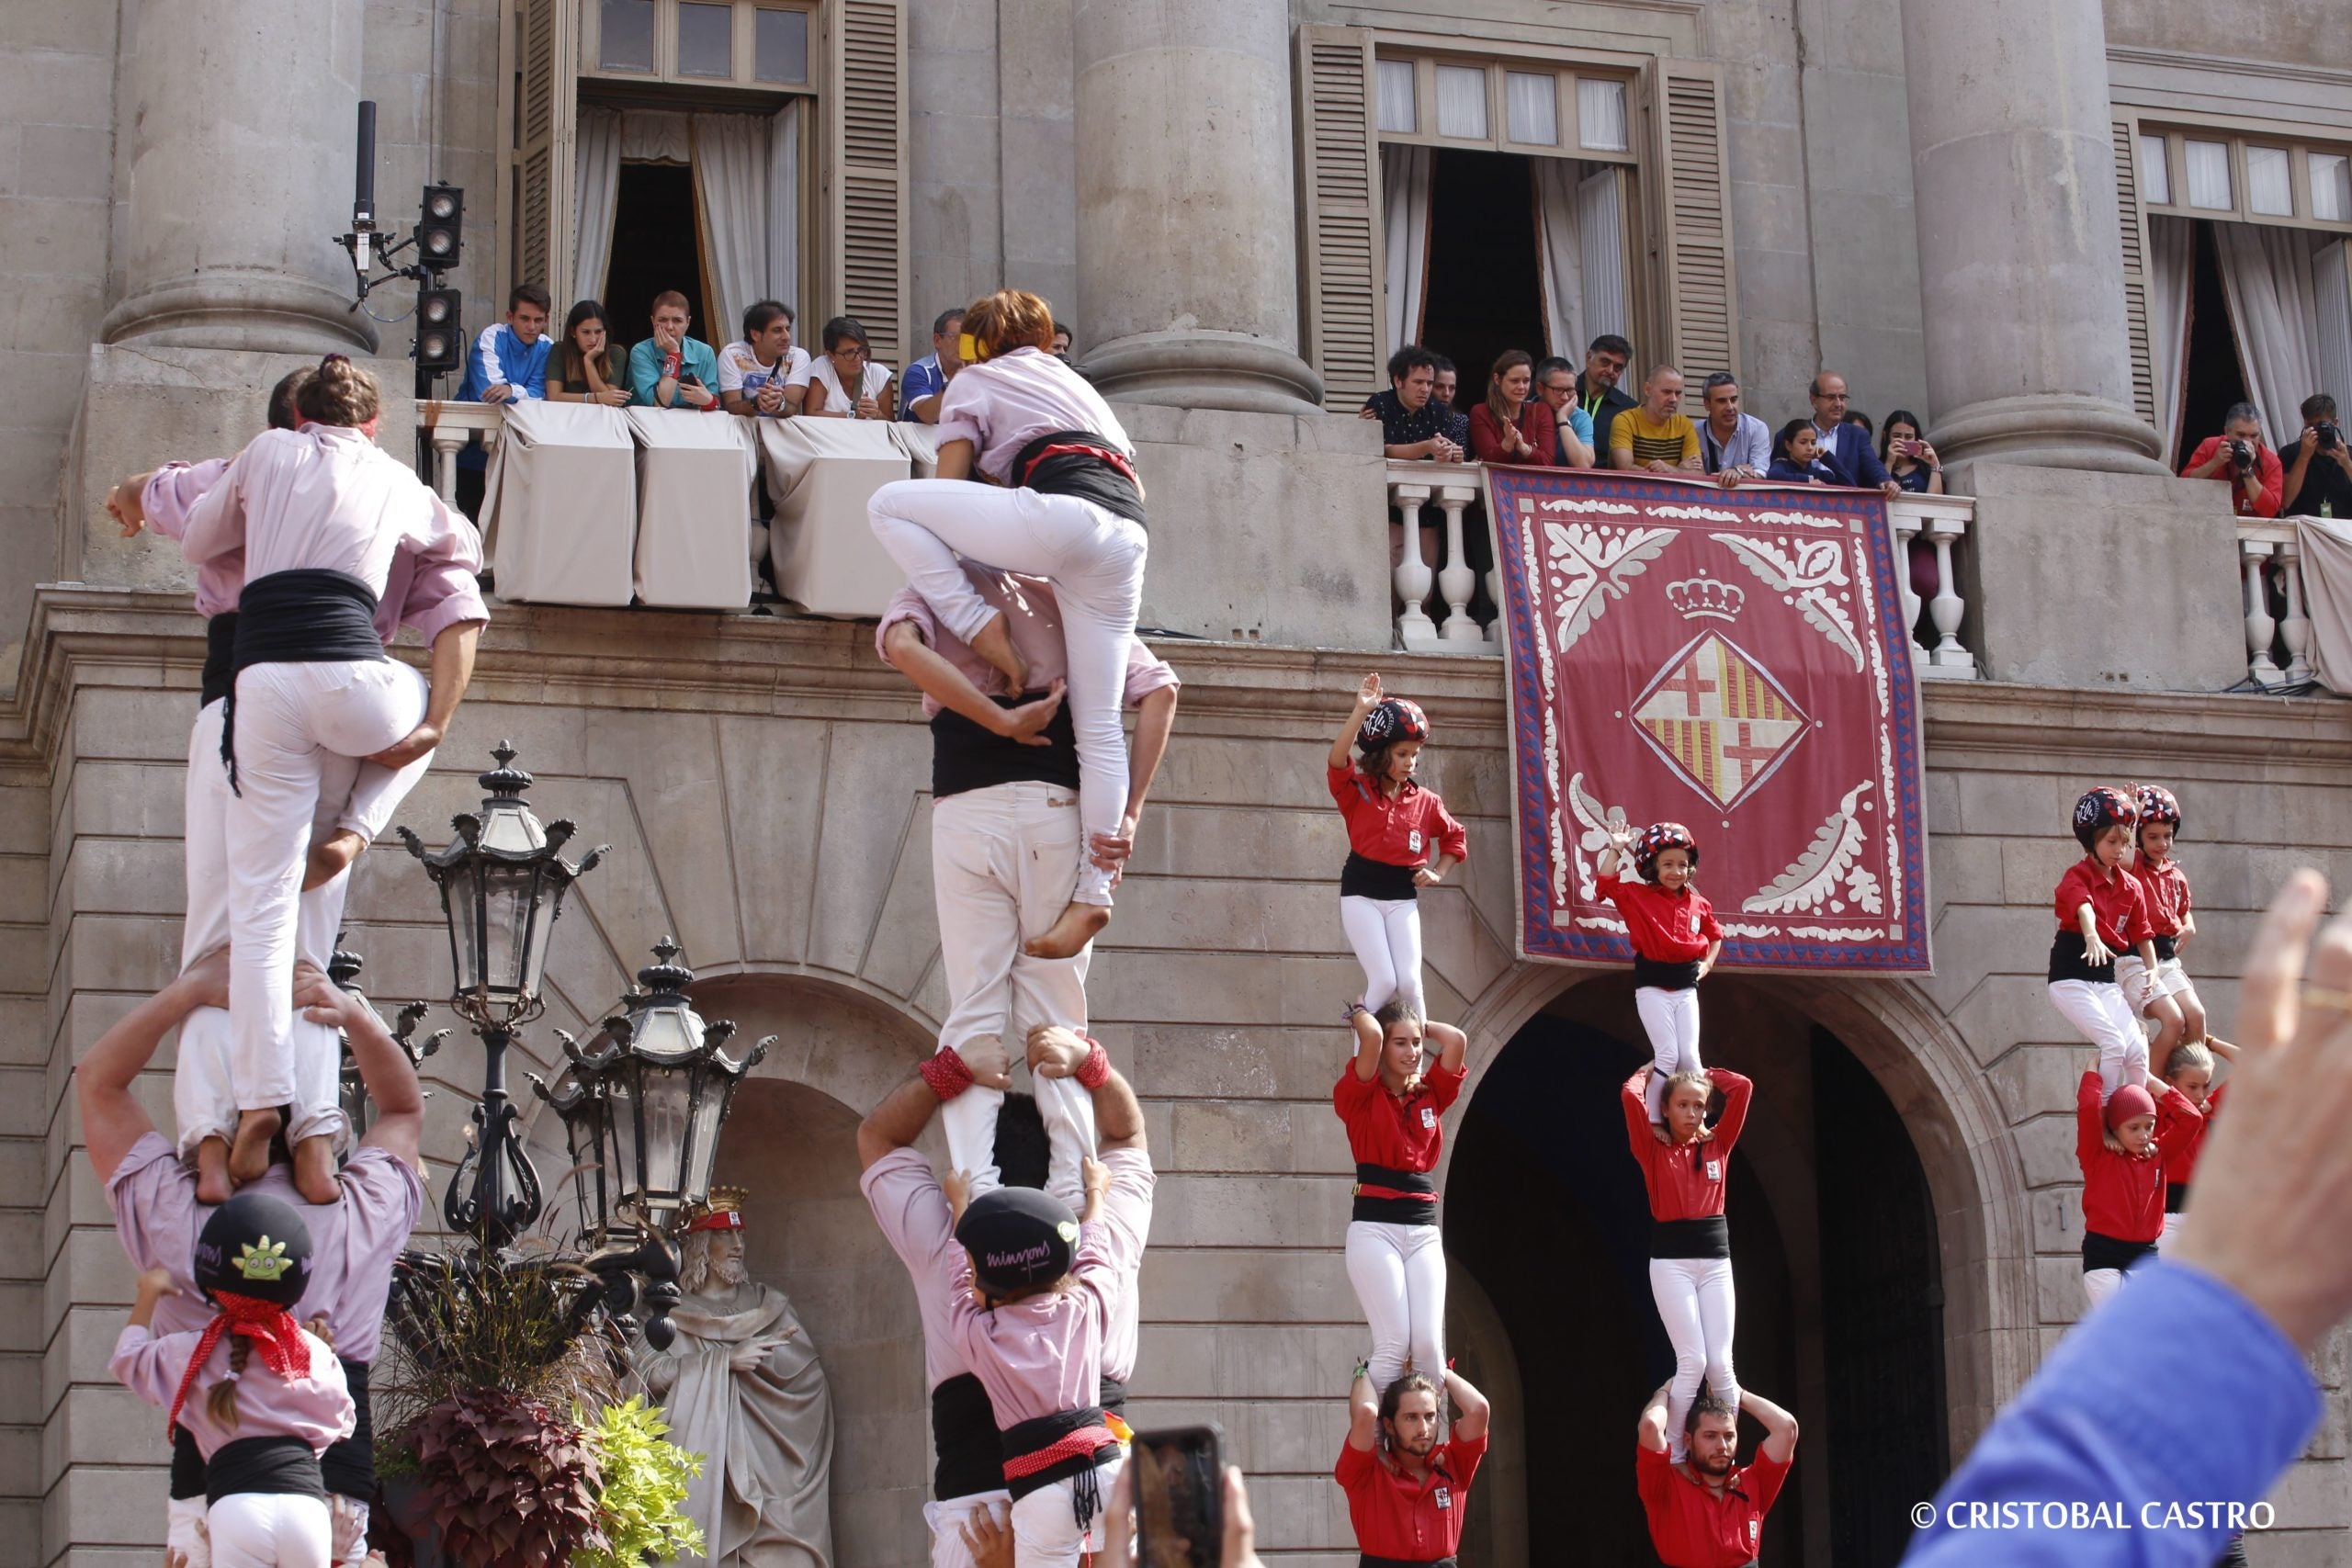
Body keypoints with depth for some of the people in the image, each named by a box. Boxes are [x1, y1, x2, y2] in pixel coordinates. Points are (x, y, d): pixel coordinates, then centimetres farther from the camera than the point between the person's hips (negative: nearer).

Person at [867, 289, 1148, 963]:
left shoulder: (975, 381, 21)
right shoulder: (1081, 387, 39)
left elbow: (948, 483, 12)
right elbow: (1134, 489, 37)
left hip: (1063, 514, -6)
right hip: (1128, 538, 7)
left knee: (889, 503, 3)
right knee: (1098, 724, 2)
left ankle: (978, 624, -9)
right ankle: (1093, 891, -4)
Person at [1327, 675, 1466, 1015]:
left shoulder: (1425, 801, 5)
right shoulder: (1358, 789, -3)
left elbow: (1456, 837, 21)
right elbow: (1336, 762, -25)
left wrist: (1437, 874, 7)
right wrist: (1361, 712, -31)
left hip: (1403, 897, 3)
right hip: (1361, 893, -3)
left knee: (1409, 981, -10)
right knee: (1384, 980, -15)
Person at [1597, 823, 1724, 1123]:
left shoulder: (1699, 904, 7)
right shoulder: (1638, 896, -2)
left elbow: (1715, 935, 23)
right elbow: (1605, 884, -12)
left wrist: (1707, 964, 8)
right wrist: (1617, 849, -10)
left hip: (1686, 987, 3)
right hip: (1653, 986, -3)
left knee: (1689, 1056, -1)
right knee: (1667, 1054, -11)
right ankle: (1653, 1122, -4)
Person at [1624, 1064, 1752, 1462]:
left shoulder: (1716, 1145, 11)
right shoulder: (1654, 1149, 2)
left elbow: (1743, 1088, 5)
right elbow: (1630, 1096, -10)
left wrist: (1705, 1074, 19)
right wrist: (1648, 1072, 9)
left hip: (1716, 1260, 3)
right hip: (1671, 1261, -3)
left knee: (1720, 1362, -4)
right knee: (1692, 1361, -12)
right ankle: (1671, 1455, -4)